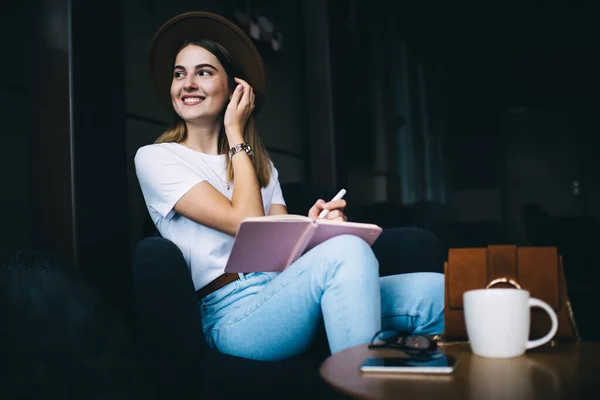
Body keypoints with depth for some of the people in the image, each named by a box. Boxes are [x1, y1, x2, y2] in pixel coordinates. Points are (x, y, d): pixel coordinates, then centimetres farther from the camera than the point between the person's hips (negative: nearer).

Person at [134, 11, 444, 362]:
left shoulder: (260, 162, 22)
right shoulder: (155, 158, 4)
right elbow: (246, 224, -7)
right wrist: (235, 134, 1)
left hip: (282, 294, 6)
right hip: (233, 312, -5)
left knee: (437, 292, -18)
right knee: (347, 251, -34)